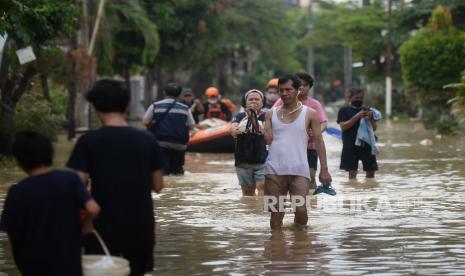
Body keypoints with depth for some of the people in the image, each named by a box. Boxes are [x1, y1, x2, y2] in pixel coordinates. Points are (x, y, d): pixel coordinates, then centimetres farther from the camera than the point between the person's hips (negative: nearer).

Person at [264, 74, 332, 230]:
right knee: (276, 213, 4)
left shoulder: (310, 114, 4)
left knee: (301, 210, -12)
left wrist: (324, 169, -2)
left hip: (299, 171, -2)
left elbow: (318, 141, 3)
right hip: (274, 170, 2)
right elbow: (268, 139, 2)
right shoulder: (271, 114, 9)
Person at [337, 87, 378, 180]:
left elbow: (374, 128, 9)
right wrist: (357, 117, -19)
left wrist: (370, 118, -12)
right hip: (351, 146, -3)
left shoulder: (366, 110, 12)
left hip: (366, 145, 3)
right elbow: (343, 126, -10)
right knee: (352, 172, -3)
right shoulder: (344, 110, 2)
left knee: (371, 172, 4)